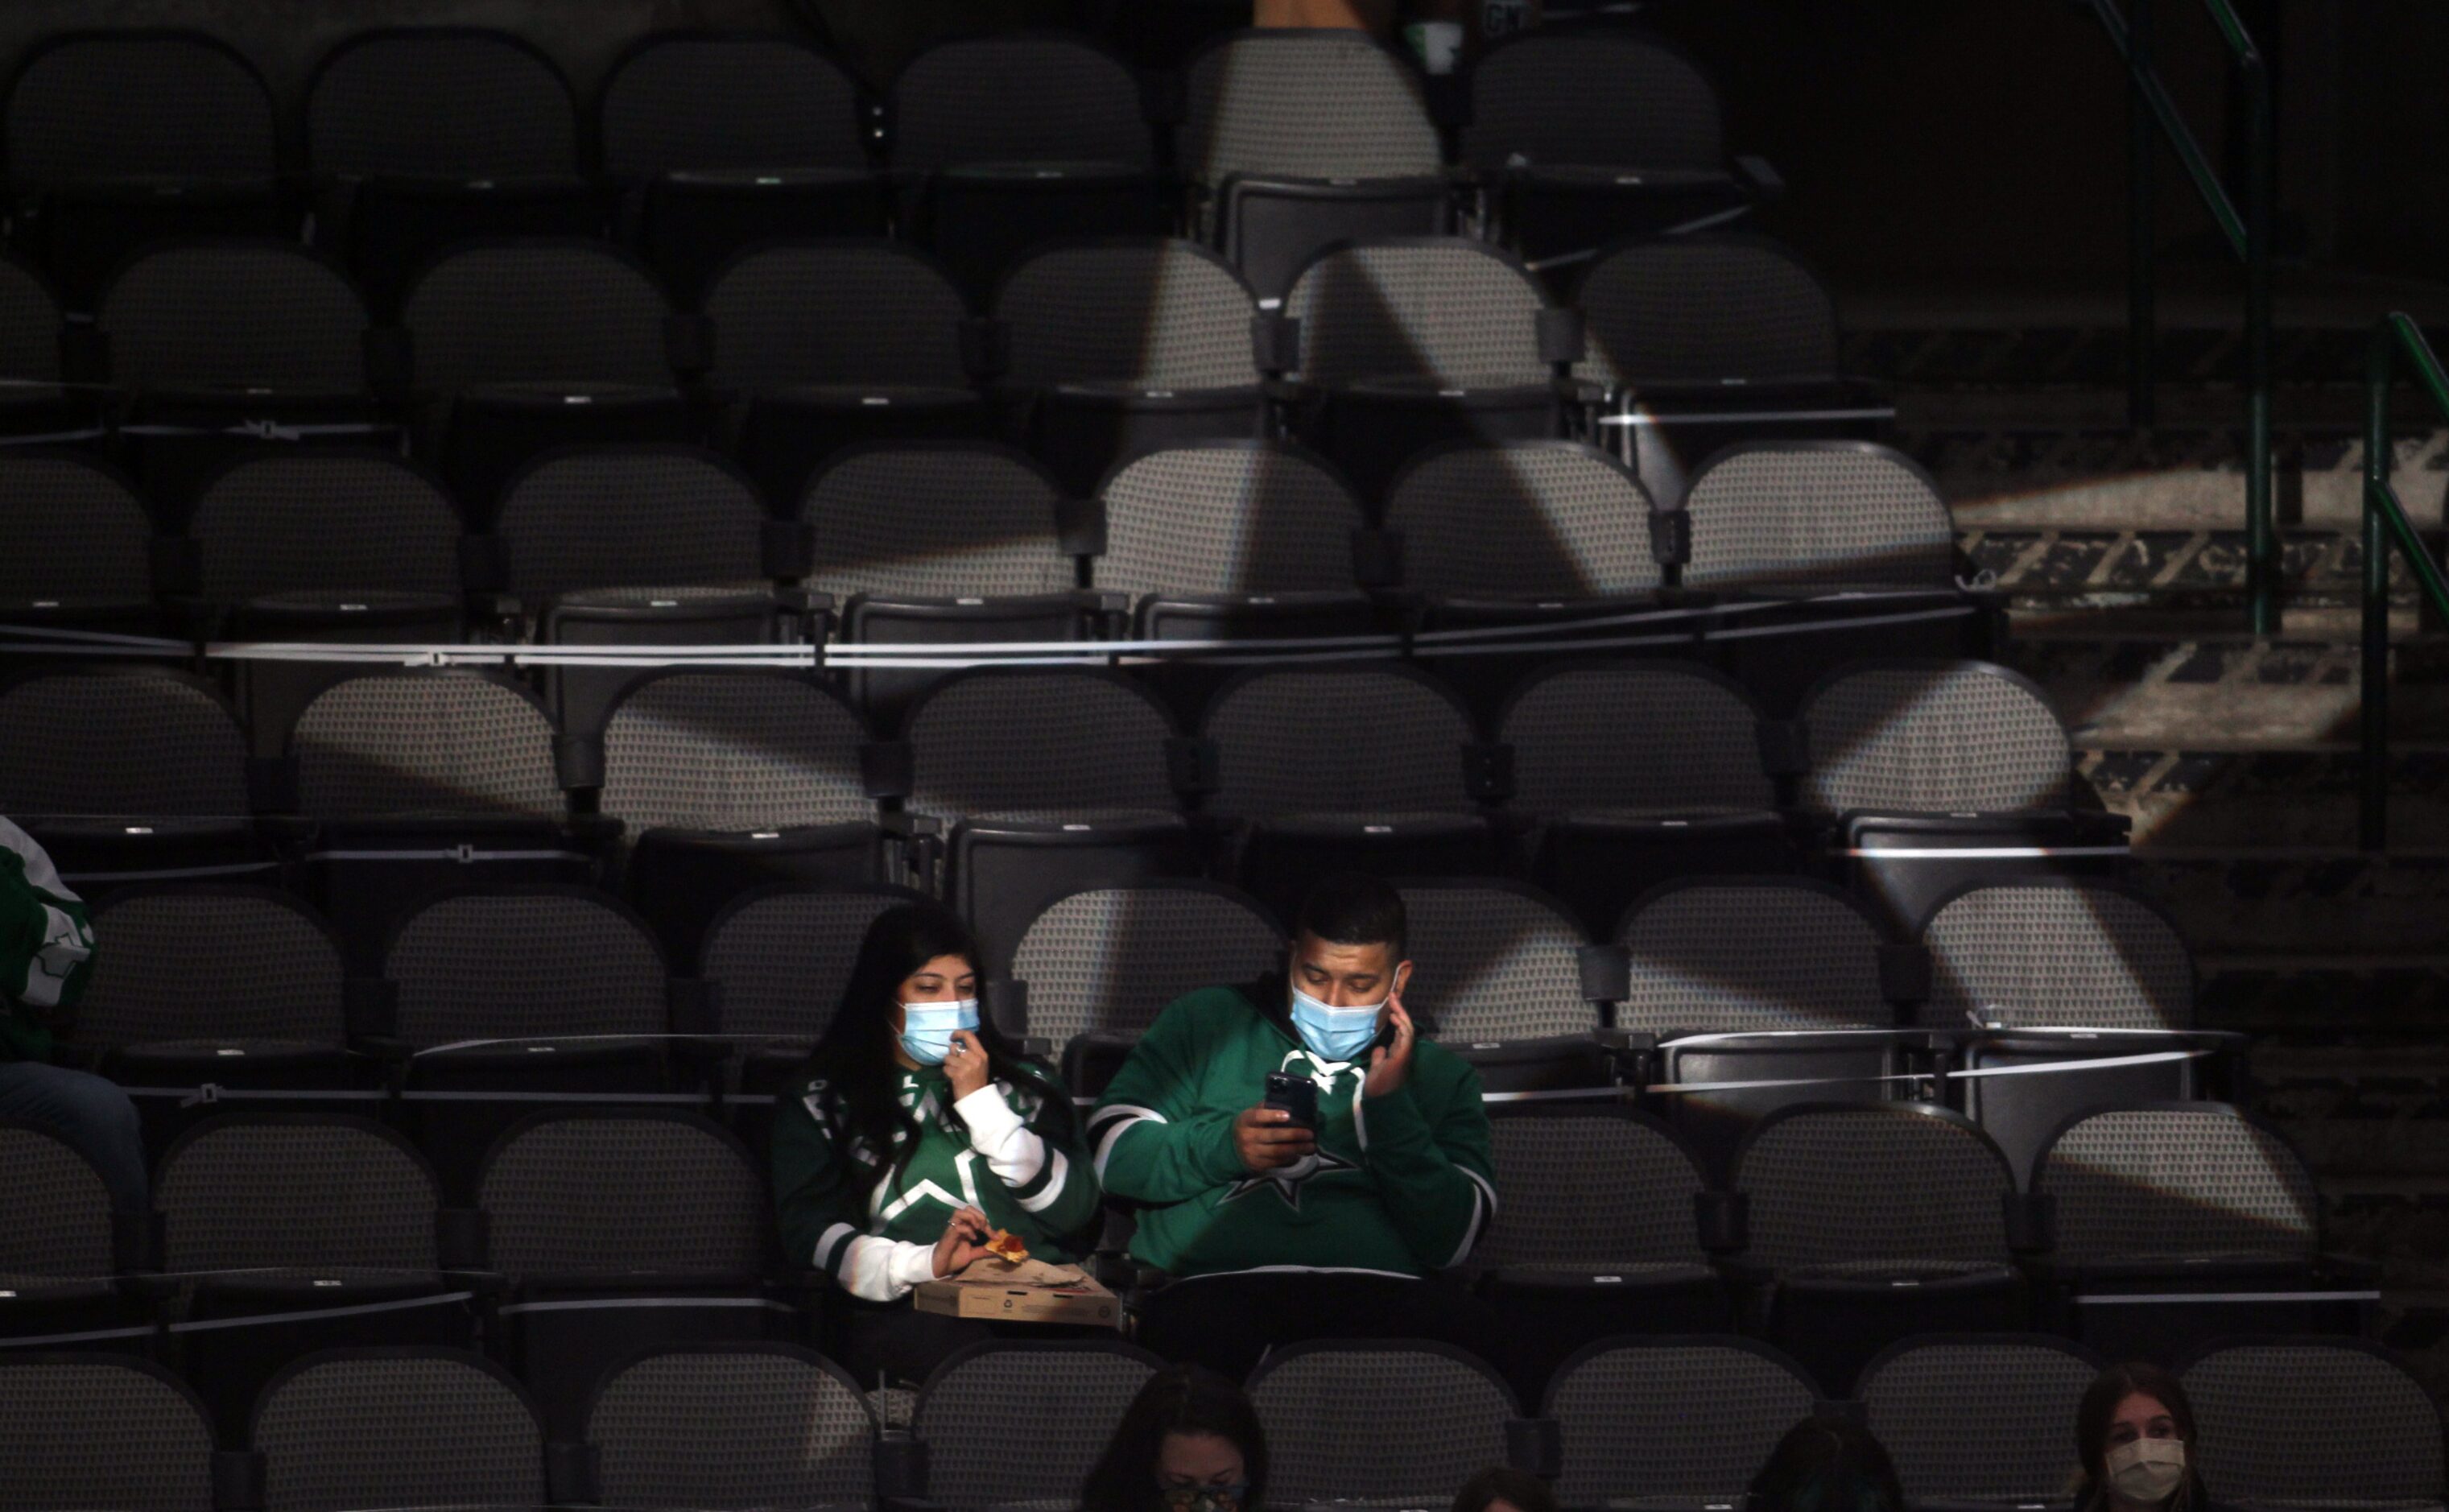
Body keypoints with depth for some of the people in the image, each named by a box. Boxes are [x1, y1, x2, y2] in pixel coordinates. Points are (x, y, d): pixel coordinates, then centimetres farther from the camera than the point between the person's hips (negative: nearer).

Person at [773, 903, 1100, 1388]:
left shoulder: (1025, 1086, 26)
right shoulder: (820, 1101, 18)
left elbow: (1074, 1211, 12)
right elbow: (810, 1231, 3)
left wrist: (982, 1105, 6)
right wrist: (924, 1264, -14)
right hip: (902, 1314, -3)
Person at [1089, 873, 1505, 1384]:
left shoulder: (1439, 1075, 23)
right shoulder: (1205, 1025, 21)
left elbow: (1450, 1240, 7)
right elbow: (1112, 1154, 10)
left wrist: (1390, 1106, 1)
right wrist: (1225, 1145, -5)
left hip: (1378, 1286, 2)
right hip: (1220, 1284, -2)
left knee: (1463, 1329, -36)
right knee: (1191, 1330, -41)